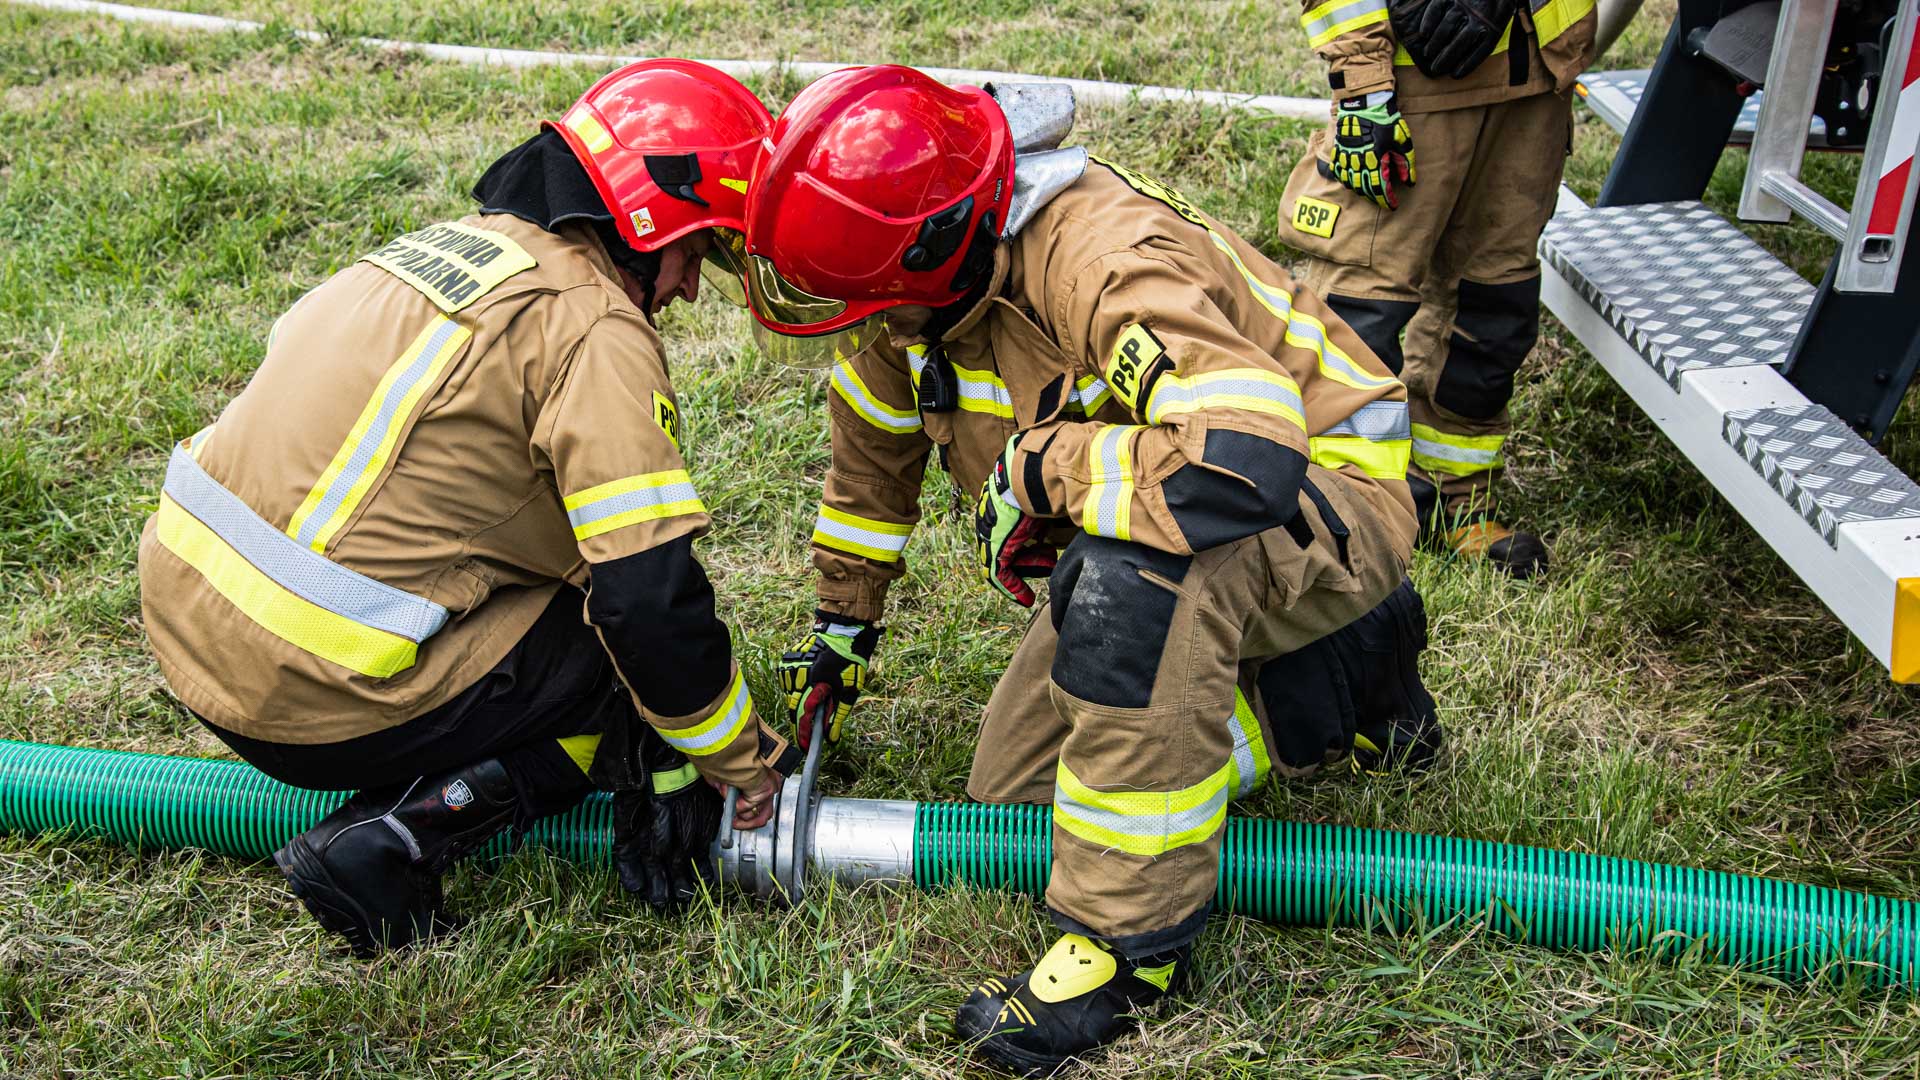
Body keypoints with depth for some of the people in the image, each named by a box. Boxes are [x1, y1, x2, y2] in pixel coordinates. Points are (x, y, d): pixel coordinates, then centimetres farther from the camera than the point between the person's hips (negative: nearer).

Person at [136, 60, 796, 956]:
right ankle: (395, 840, -7)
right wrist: (745, 765, -3)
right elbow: (650, 598, -18)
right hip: (313, 699, -9)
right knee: (635, 655, 5)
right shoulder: (595, 329, -14)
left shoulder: (452, 244, 13)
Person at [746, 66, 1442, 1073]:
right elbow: (872, 444, 11)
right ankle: (1346, 683, 16)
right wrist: (841, 630, 19)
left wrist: (1037, 462, -35)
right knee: (1012, 798, 7)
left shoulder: (1100, 258, -36)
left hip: (1325, 491, -9)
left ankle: (1128, 940, -23)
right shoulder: (919, 281, -9)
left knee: (1134, 577, -41)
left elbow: (1245, 461, -50)